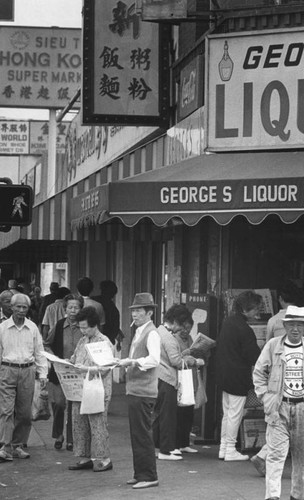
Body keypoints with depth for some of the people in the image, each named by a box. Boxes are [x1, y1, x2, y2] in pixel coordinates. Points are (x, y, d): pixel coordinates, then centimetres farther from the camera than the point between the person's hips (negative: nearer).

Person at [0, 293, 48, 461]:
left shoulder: (32, 328, 6)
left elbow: (39, 352, 11)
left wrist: (43, 373, 5)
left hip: (27, 371, 2)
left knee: (25, 413, 5)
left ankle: (17, 446, 15)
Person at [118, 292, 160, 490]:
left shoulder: (151, 333, -12)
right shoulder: (139, 332, 17)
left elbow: (154, 359, -26)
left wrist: (132, 361, -31)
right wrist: (125, 363, 10)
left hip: (144, 392, -10)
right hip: (134, 391, 10)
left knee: (143, 436, -6)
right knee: (136, 434, 14)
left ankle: (149, 476, 0)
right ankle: (140, 474, 21)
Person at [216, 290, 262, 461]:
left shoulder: (228, 321, 8)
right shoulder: (244, 330, -21)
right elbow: (254, 357, -19)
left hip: (224, 375, 9)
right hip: (238, 378, -9)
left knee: (227, 413, 17)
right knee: (235, 414, 1)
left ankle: (223, 448, 23)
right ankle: (230, 450, 7)